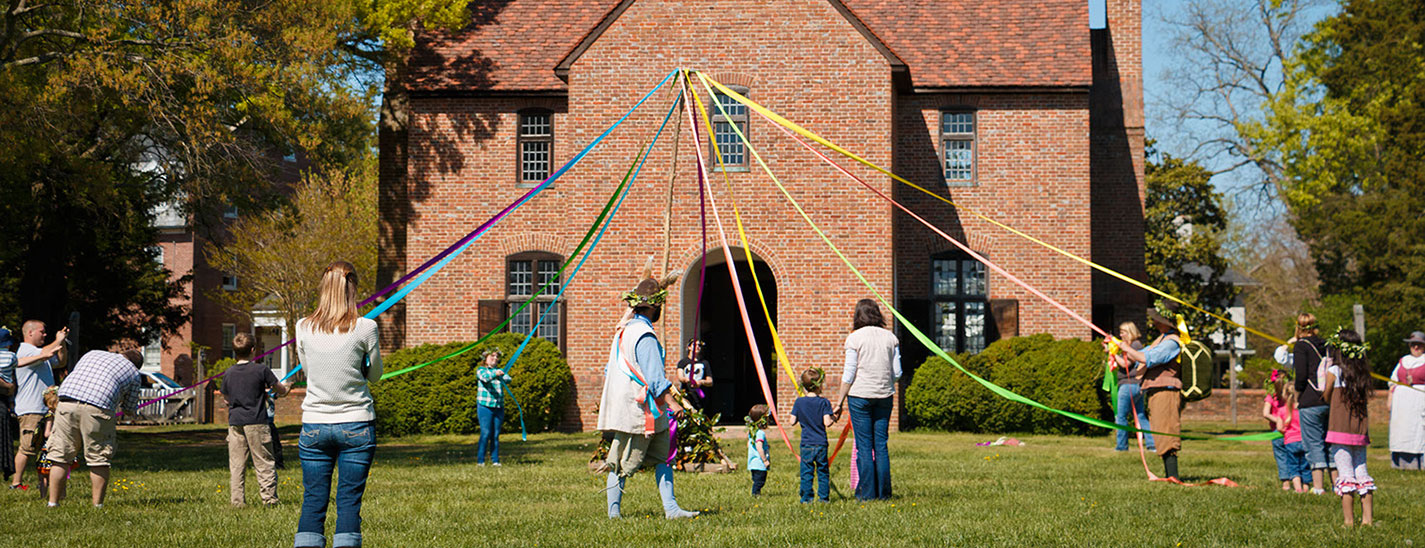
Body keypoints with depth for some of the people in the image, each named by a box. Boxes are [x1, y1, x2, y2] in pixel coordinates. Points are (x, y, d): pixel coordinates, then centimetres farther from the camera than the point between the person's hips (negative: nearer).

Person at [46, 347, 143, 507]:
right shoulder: (134, 374, 21)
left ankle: (53, 502, 8)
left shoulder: (92, 354, 31)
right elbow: (129, 408, 25)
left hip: (66, 403, 3)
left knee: (61, 457, 8)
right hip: (97, 409, -3)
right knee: (98, 459, 7)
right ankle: (97, 504, 8)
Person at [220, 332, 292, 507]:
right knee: (264, 462, 3)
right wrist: (287, 388, 27)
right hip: (256, 422, -3)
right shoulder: (261, 370, -6)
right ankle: (269, 498, 2)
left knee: (236, 464, 5)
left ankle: (237, 500, 4)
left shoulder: (229, 373, 5)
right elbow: (280, 390, 2)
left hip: (235, 422, 3)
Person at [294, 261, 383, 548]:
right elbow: (375, 374, 5)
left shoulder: (304, 328, -2)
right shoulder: (366, 328, -9)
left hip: (314, 426, 2)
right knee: (349, 502, 2)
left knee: (313, 503, 6)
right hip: (356, 425, -2)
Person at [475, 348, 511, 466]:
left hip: (499, 407, 4)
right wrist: (495, 374, -44)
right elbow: (485, 377, -22)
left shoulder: (500, 371, 13)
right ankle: (480, 460, -6)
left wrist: (502, 376, -32)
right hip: (485, 406, -4)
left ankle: (495, 460, 10)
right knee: (486, 433, -10)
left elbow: (508, 379, -7)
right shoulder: (481, 370, 2)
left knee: (496, 435, 5)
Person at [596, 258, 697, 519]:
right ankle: (614, 512, 4)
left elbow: (611, 366, 25)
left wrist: (605, 393, 37)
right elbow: (654, 374, -22)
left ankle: (671, 508, 6)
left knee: (662, 456, 8)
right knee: (625, 462, -2)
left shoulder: (624, 329, 14)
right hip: (638, 407, -10)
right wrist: (671, 401, -23)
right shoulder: (644, 335, -16)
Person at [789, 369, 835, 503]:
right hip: (821, 444, -1)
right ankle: (824, 497, 10)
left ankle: (806, 497, 2)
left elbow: (792, 422, 0)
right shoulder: (824, 402, -6)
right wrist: (833, 420, 6)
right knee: (823, 471, 9)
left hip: (806, 444, 1)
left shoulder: (799, 402, -1)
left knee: (806, 472, 4)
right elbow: (827, 422, -14)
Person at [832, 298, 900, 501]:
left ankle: (867, 492, 2)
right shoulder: (890, 337, 4)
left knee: (864, 445, 1)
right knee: (881, 444, 8)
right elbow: (897, 373, 5)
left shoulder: (854, 338, -7)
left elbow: (849, 374, -8)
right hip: (884, 396, 3)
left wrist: (840, 401, 0)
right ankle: (884, 492, 10)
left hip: (860, 395, -3)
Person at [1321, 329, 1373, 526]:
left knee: (1345, 473, -5)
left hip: (1341, 428, -5)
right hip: (1361, 429, 5)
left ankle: (1349, 521, -7)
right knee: (1361, 471, 11)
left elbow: (1327, 397, 2)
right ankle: (1367, 518, 10)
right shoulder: (1363, 372, 8)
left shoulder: (1333, 371, -6)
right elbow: (1366, 396, 12)